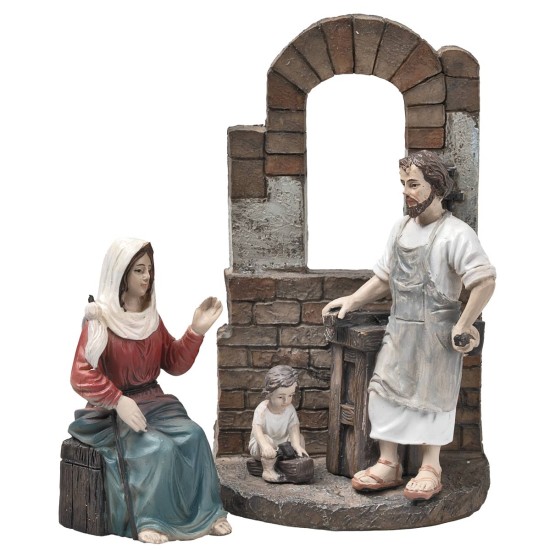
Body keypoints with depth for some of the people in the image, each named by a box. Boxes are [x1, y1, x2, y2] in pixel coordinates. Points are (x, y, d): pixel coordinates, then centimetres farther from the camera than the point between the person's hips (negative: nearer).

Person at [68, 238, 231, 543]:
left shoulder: (150, 316, 8)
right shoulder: (100, 319, -11)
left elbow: (175, 364, 10)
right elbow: (82, 376, -18)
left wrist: (197, 329, -3)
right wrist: (119, 401, -29)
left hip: (153, 401, 6)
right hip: (113, 411, -5)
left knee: (193, 435, -21)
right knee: (159, 447, -30)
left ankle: (206, 513, -12)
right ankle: (149, 521, -15)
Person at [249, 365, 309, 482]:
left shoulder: (290, 409, -11)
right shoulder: (262, 409, -26)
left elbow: (294, 428, -21)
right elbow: (257, 429, -40)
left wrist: (296, 445, -39)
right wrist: (265, 445, -58)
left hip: (281, 443, 5)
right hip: (258, 446, -5)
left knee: (299, 437, -10)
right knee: (267, 439, -35)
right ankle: (268, 470, -25)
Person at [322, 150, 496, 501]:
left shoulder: (456, 233, -14)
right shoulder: (401, 228, 9)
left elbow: (485, 281, -22)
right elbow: (385, 278, 17)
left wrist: (463, 326, -20)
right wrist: (352, 301, 7)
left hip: (436, 333, -6)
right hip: (400, 328, 7)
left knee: (430, 397, 2)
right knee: (385, 392, 4)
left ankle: (430, 469, 16)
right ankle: (388, 464, 15)